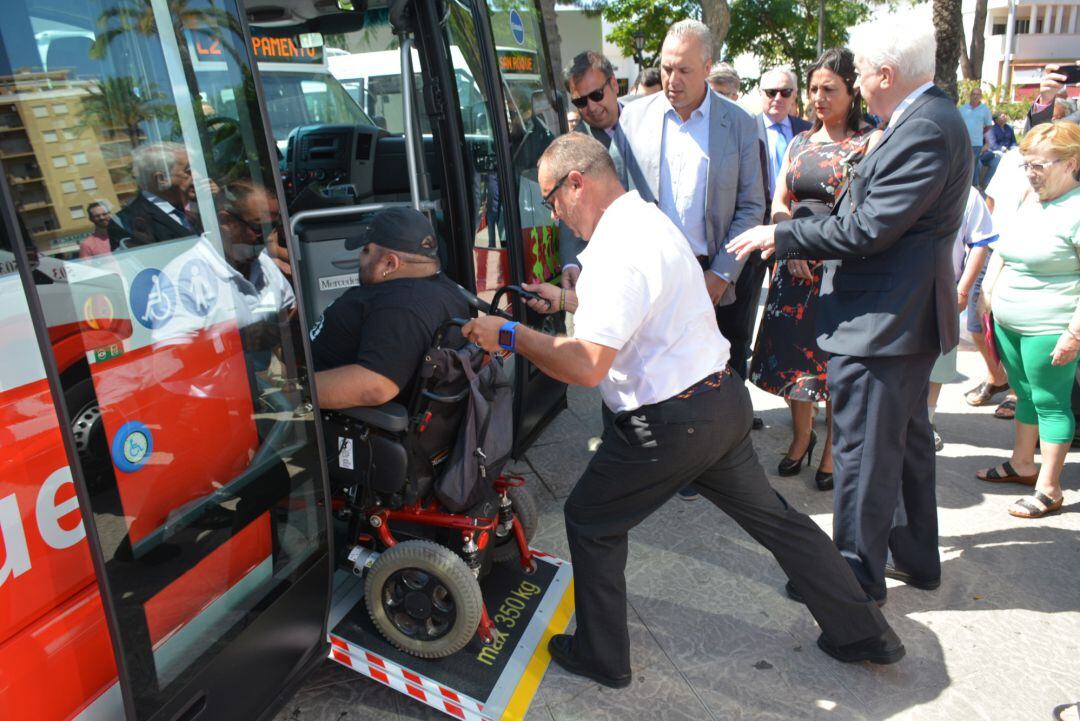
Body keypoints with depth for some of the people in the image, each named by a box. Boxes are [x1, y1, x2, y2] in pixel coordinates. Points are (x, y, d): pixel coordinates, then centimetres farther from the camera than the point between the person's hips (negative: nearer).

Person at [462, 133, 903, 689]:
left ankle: (601, 658, 26)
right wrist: (566, 300, 25)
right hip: (723, 399, 10)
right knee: (770, 516, 21)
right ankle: (863, 633, 35)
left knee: (589, 519, 10)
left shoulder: (618, 249, -21)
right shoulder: (645, 218, 10)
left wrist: (508, 335, -20)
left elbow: (587, 365, -29)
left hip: (670, 423, -9)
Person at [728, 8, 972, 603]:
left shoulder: (925, 130, -20)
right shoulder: (929, 119, 12)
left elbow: (866, 229, -23)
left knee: (863, 454, 1)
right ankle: (916, 557, 37)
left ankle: (857, 575, 16)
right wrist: (802, 239, 10)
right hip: (907, 314, 11)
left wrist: (781, 236, -13)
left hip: (881, 323, -11)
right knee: (907, 441, 20)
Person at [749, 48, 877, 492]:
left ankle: (833, 452, 20)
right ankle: (801, 437, 31)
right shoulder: (798, 143, 13)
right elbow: (779, 201, 7)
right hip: (795, 265, 5)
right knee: (794, 353, 11)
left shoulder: (871, 140, -3)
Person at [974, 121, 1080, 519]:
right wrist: (991, 295, 16)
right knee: (1025, 395, 19)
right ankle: (1022, 464, 34)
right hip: (1009, 323, 8)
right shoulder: (1030, 202, 11)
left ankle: (1048, 489, 11)